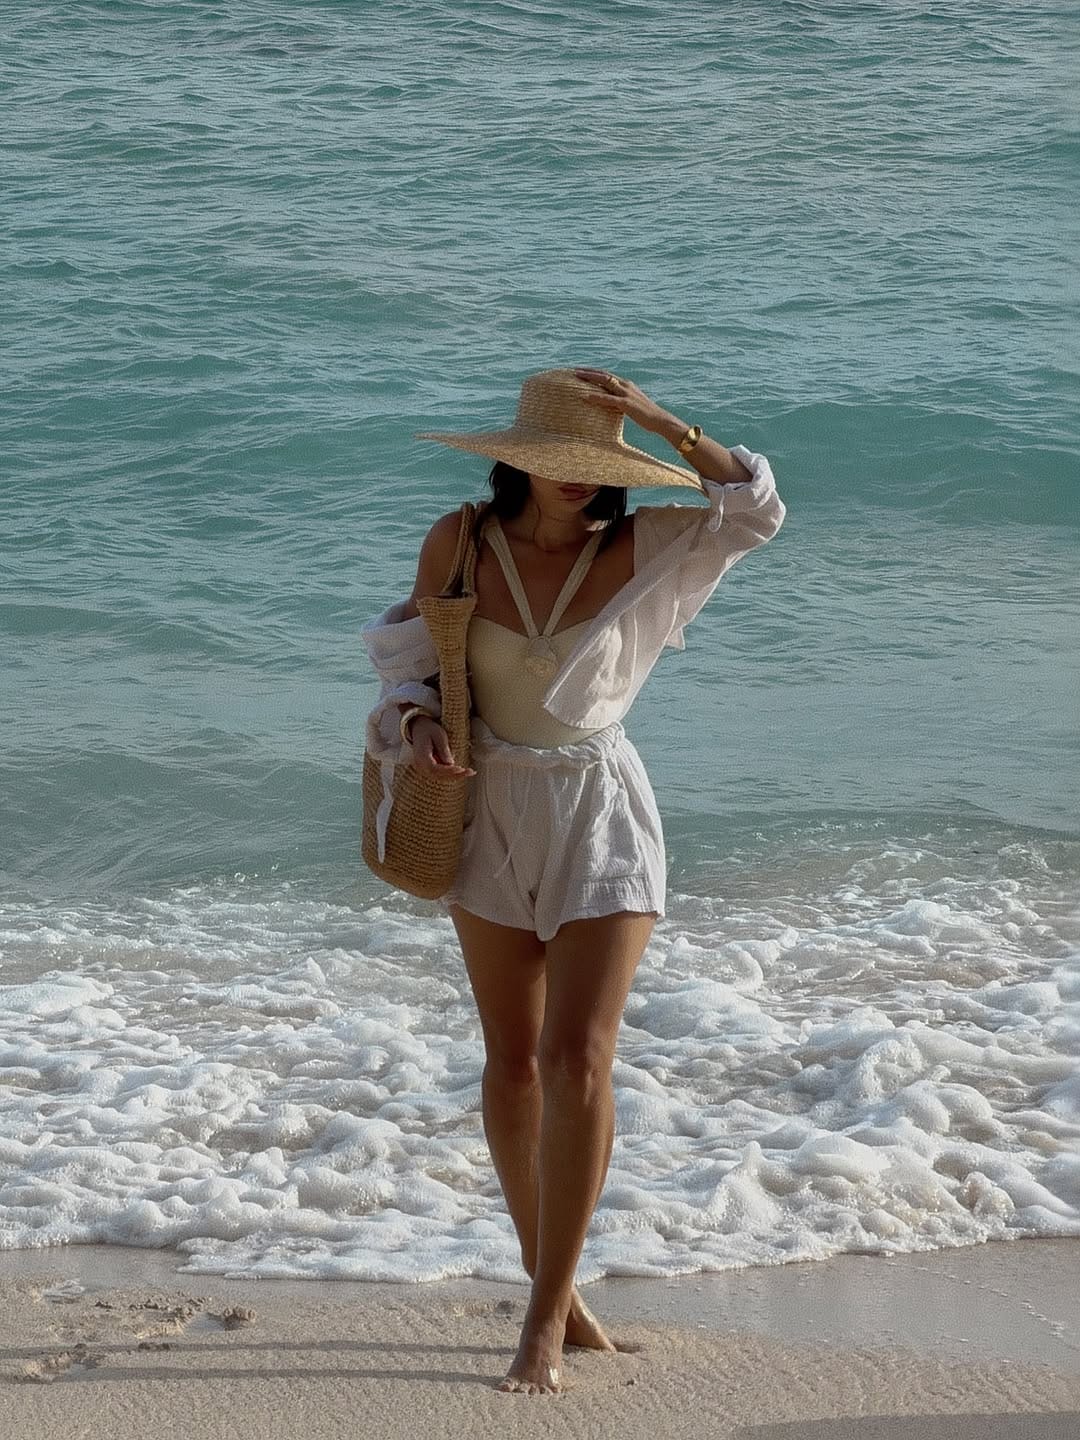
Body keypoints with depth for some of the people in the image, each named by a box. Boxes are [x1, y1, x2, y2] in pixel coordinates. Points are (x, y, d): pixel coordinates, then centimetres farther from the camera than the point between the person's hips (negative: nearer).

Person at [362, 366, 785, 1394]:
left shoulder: (639, 548, -7)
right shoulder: (459, 542, -5)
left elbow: (757, 512, -15)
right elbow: (411, 654, 4)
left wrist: (663, 424, -23)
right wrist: (417, 721, -17)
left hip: (600, 817, -2)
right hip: (491, 811, 2)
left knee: (577, 1059, -13)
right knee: (513, 1061, 9)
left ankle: (548, 1312, -7)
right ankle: (550, 1287, 23)